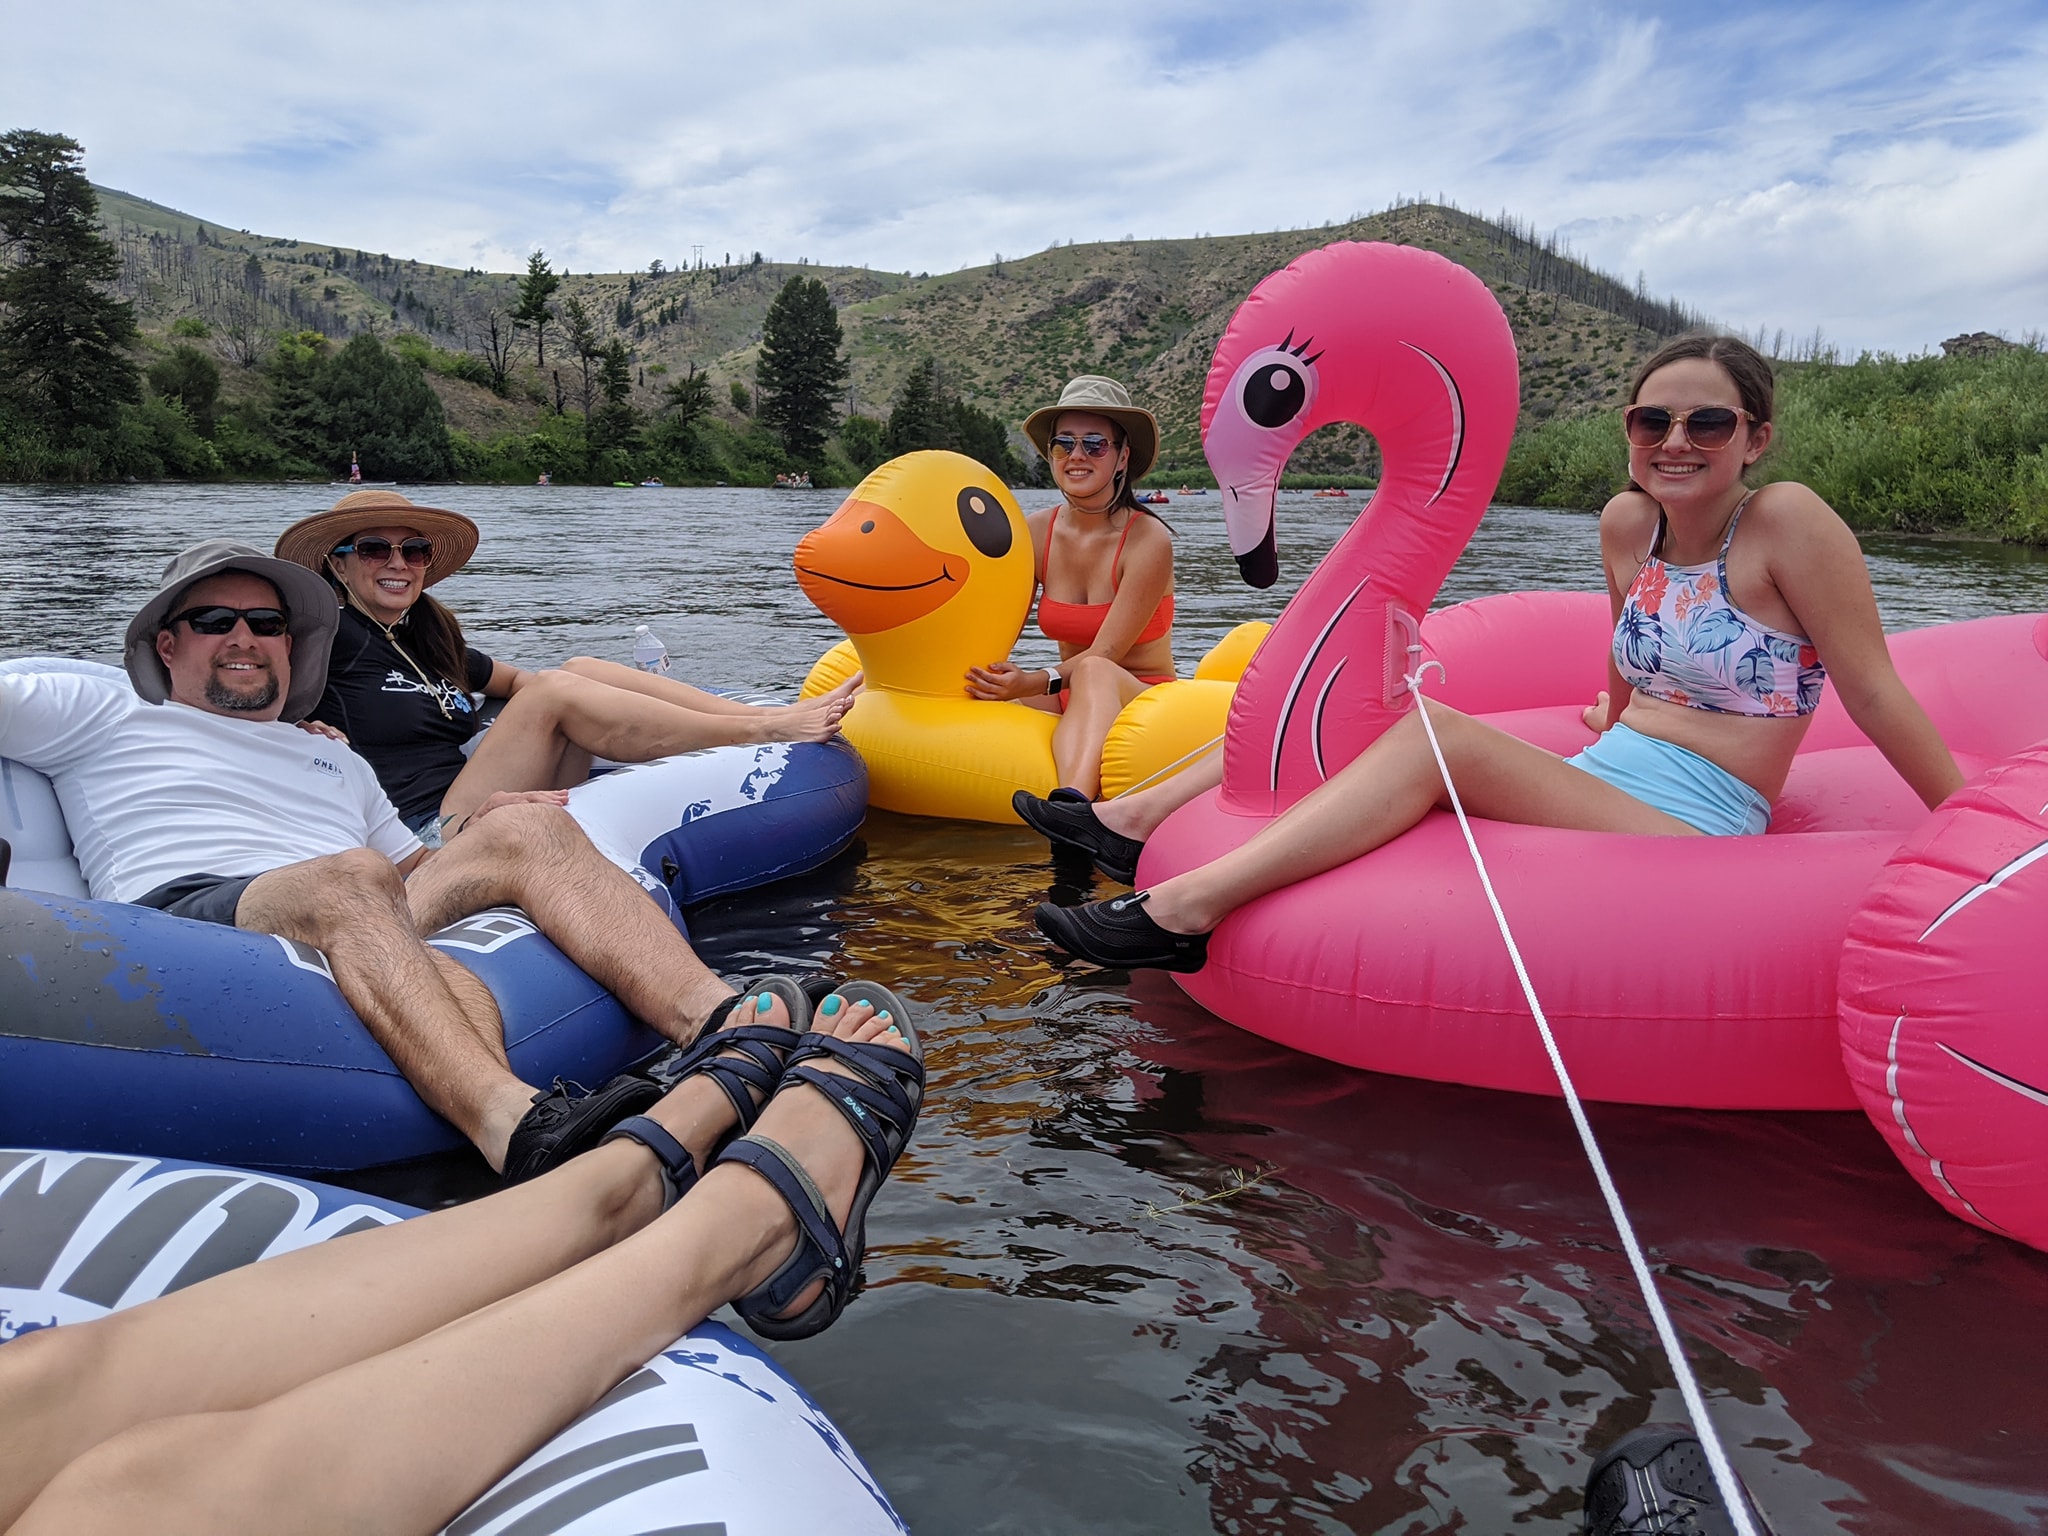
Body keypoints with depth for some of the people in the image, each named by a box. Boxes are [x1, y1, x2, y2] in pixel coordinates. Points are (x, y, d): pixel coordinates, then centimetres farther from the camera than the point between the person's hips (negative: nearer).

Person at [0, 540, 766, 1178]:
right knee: (351, 879, -37)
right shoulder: (105, 717, 25)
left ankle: (720, 1024, -39)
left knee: (531, 827, -17)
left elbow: (414, 873, 29)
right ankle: (514, 1127, -61)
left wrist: (471, 837, 9)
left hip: (366, 926, 5)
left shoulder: (337, 761, 36)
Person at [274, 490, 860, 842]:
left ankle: (779, 712, -12)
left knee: (580, 669, -7)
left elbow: (516, 680, 33)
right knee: (557, 691, -21)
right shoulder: (333, 637, -1)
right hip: (431, 836, -7)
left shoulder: (432, 639, 20)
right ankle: (767, 731, -18)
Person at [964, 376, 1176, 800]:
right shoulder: (1036, 533, 2)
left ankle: (1071, 805, -64)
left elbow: (1104, 655, -17)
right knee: (978, 704, -26)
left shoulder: (1148, 541, -11)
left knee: (1095, 672, -39)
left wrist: (1037, 682, -34)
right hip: (1071, 702, 5)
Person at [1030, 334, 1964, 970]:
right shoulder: (1627, 525, 9)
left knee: (1433, 734, -29)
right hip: (1597, 797, 7)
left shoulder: (1788, 522, -8)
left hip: (1693, 840, -7)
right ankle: (1136, 819, -2)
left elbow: (1876, 694, -6)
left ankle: (1184, 909, -35)